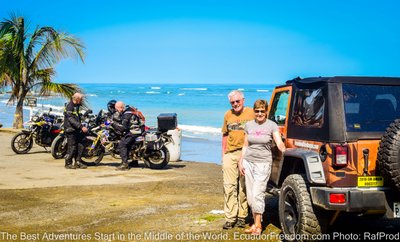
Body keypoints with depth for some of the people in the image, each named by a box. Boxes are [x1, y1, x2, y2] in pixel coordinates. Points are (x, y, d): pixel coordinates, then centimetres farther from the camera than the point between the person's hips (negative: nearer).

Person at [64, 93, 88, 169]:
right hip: (71, 129, -9)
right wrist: (81, 127, -26)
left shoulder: (77, 106, 15)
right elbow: (71, 120, -22)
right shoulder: (69, 106, -14)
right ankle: (68, 163, 3)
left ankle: (78, 162, 12)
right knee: (72, 147, -6)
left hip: (77, 129, 9)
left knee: (80, 146, 5)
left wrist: (82, 126, 17)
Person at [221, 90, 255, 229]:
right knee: (229, 186, -1)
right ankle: (230, 218, 2)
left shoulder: (251, 113, 1)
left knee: (244, 187, 2)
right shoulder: (228, 115, 14)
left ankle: (242, 217, 10)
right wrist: (223, 154, 14)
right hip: (230, 154, 4)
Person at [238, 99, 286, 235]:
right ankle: (255, 221, 16)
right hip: (248, 161, 4)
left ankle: (258, 225, -2)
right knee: (250, 195, 6)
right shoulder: (249, 125, 9)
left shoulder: (272, 126, -3)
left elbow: (279, 143, -12)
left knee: (257, 194, -11)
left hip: (263, 163, -4)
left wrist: (286, 153, -32)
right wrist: (241, 162, 8)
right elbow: (245, 145, 14)